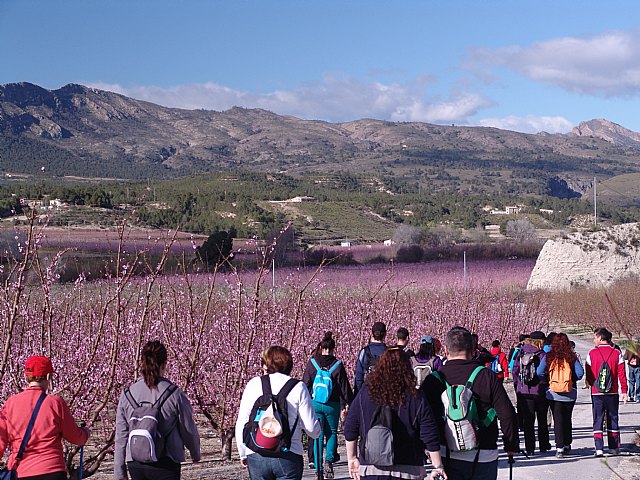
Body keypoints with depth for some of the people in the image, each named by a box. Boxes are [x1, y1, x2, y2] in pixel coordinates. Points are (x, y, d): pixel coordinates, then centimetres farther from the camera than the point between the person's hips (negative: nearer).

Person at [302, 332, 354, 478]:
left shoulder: (312, 363, -2)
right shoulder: (338, 365, -5)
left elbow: (305, 385, 3)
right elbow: (344, 387, -1)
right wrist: (345, 405, 7)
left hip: (315, 404, 1)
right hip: (332, 405, -1)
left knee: (318, 434, 10)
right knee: (332, 433, 13)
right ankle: (329, 460, -6)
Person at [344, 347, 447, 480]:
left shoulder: (365, 393, -1)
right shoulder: (416, 399, -6)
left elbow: (350, 430, 4)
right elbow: (431, 439, -5)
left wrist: (352, 458, 16)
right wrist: (438, 467, 5)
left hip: (371, 469, 1)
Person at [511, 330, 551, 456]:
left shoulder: (521, 353, 0)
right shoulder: (543, 355, -11)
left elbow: (514, 371, 2)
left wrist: (518, 385, 12)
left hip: (523, 392, 2)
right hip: (540, 392, -2)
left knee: (528, 421, 5)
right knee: (542, 420, 15)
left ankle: (529, 447, 1)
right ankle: (543, 445, 23)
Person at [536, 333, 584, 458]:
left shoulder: (548, 357, -5)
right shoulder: (572, 357, -5)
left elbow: (539, 372, -12)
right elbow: (580, 372, -12)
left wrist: (547, 380, 5)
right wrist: (572, 380, 7)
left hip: (553, 393, -1)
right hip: (570, 394, 1)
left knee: (557, 420, 3)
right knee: (567, 419, 17)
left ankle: (560, 447, -6)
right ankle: (567, 445, 27)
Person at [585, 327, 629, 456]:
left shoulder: (592, 353, -5)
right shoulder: (616, 353, -2)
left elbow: (588, 374, 0)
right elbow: (621, 374, -4)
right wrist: (624, 391, 2)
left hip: (597, 393, -1)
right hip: (613, 393, 2)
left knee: (597, 421, 2)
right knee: (613, 419, 14)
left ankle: (599, 448, -7)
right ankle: (614, 448, 19)